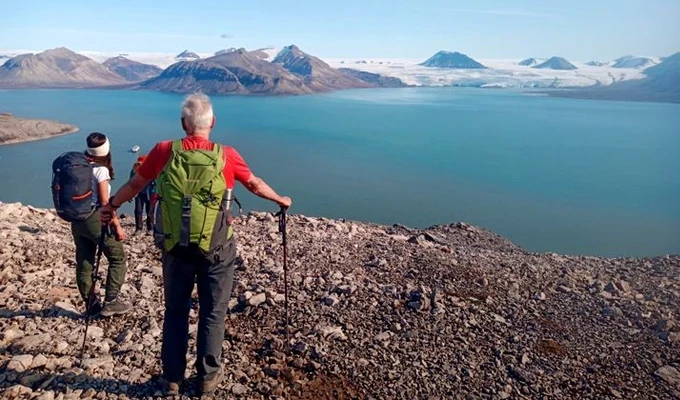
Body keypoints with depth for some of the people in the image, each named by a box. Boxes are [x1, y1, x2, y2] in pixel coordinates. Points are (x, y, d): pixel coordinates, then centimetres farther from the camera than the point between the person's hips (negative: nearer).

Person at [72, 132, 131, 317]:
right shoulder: (100, 170, -12)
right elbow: (105, 202, -14)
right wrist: (117, 226, -9)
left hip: (77, 221, 7)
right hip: (95, 218, -7)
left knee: (83, 263, 11)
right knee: (117, 257, 6)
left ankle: (91, 304, 20)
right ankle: (111, 301, 3)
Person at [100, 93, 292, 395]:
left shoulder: (164, 151, -5)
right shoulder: (226, 156, -8)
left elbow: (135, 184, 10)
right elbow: (255, 185, 9)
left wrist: (111, 206, 29)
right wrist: (280, 200, 28)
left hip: (175, 249, 2)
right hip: (215, 251, -1)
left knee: (175, 312, 18)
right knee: (213, 313, 14)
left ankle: (172, 379, 29)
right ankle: (208, 376, 27)